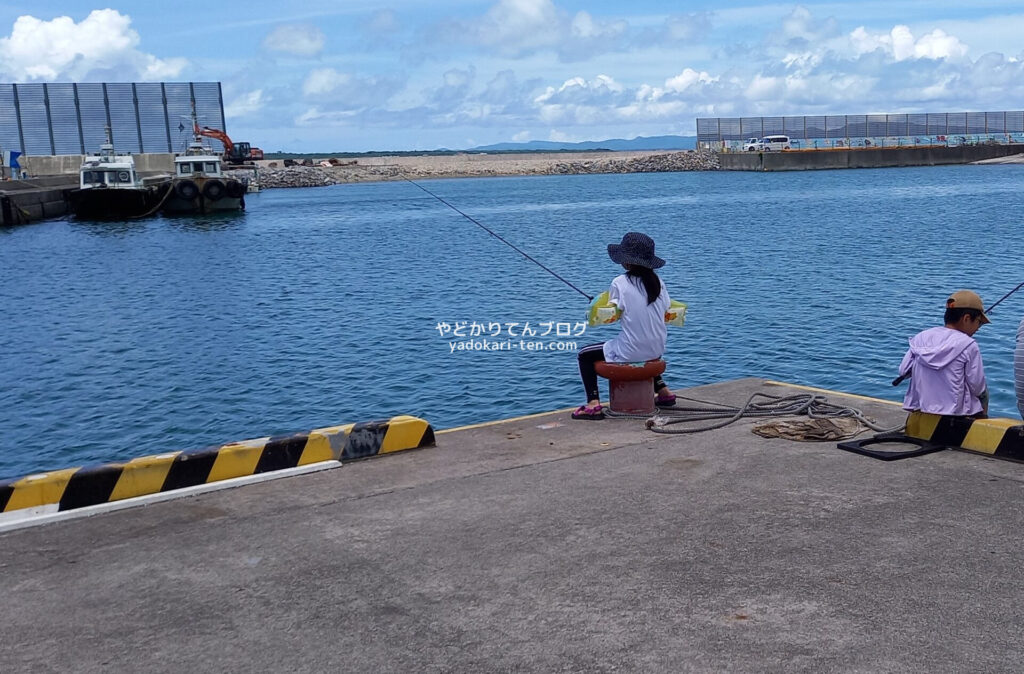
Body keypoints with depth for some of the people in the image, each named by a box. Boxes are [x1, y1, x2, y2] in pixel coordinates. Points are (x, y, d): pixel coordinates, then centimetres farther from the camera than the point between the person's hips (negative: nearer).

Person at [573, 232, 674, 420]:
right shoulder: (658, 281, 2)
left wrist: (608, 299, 12)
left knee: (584, 355, 11)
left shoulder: (620, 283, -13)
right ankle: (663, 391, 37)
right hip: (656, 350, 6)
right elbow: (665, 311, 8)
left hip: (630, 352, -6)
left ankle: (593, 404, -2)